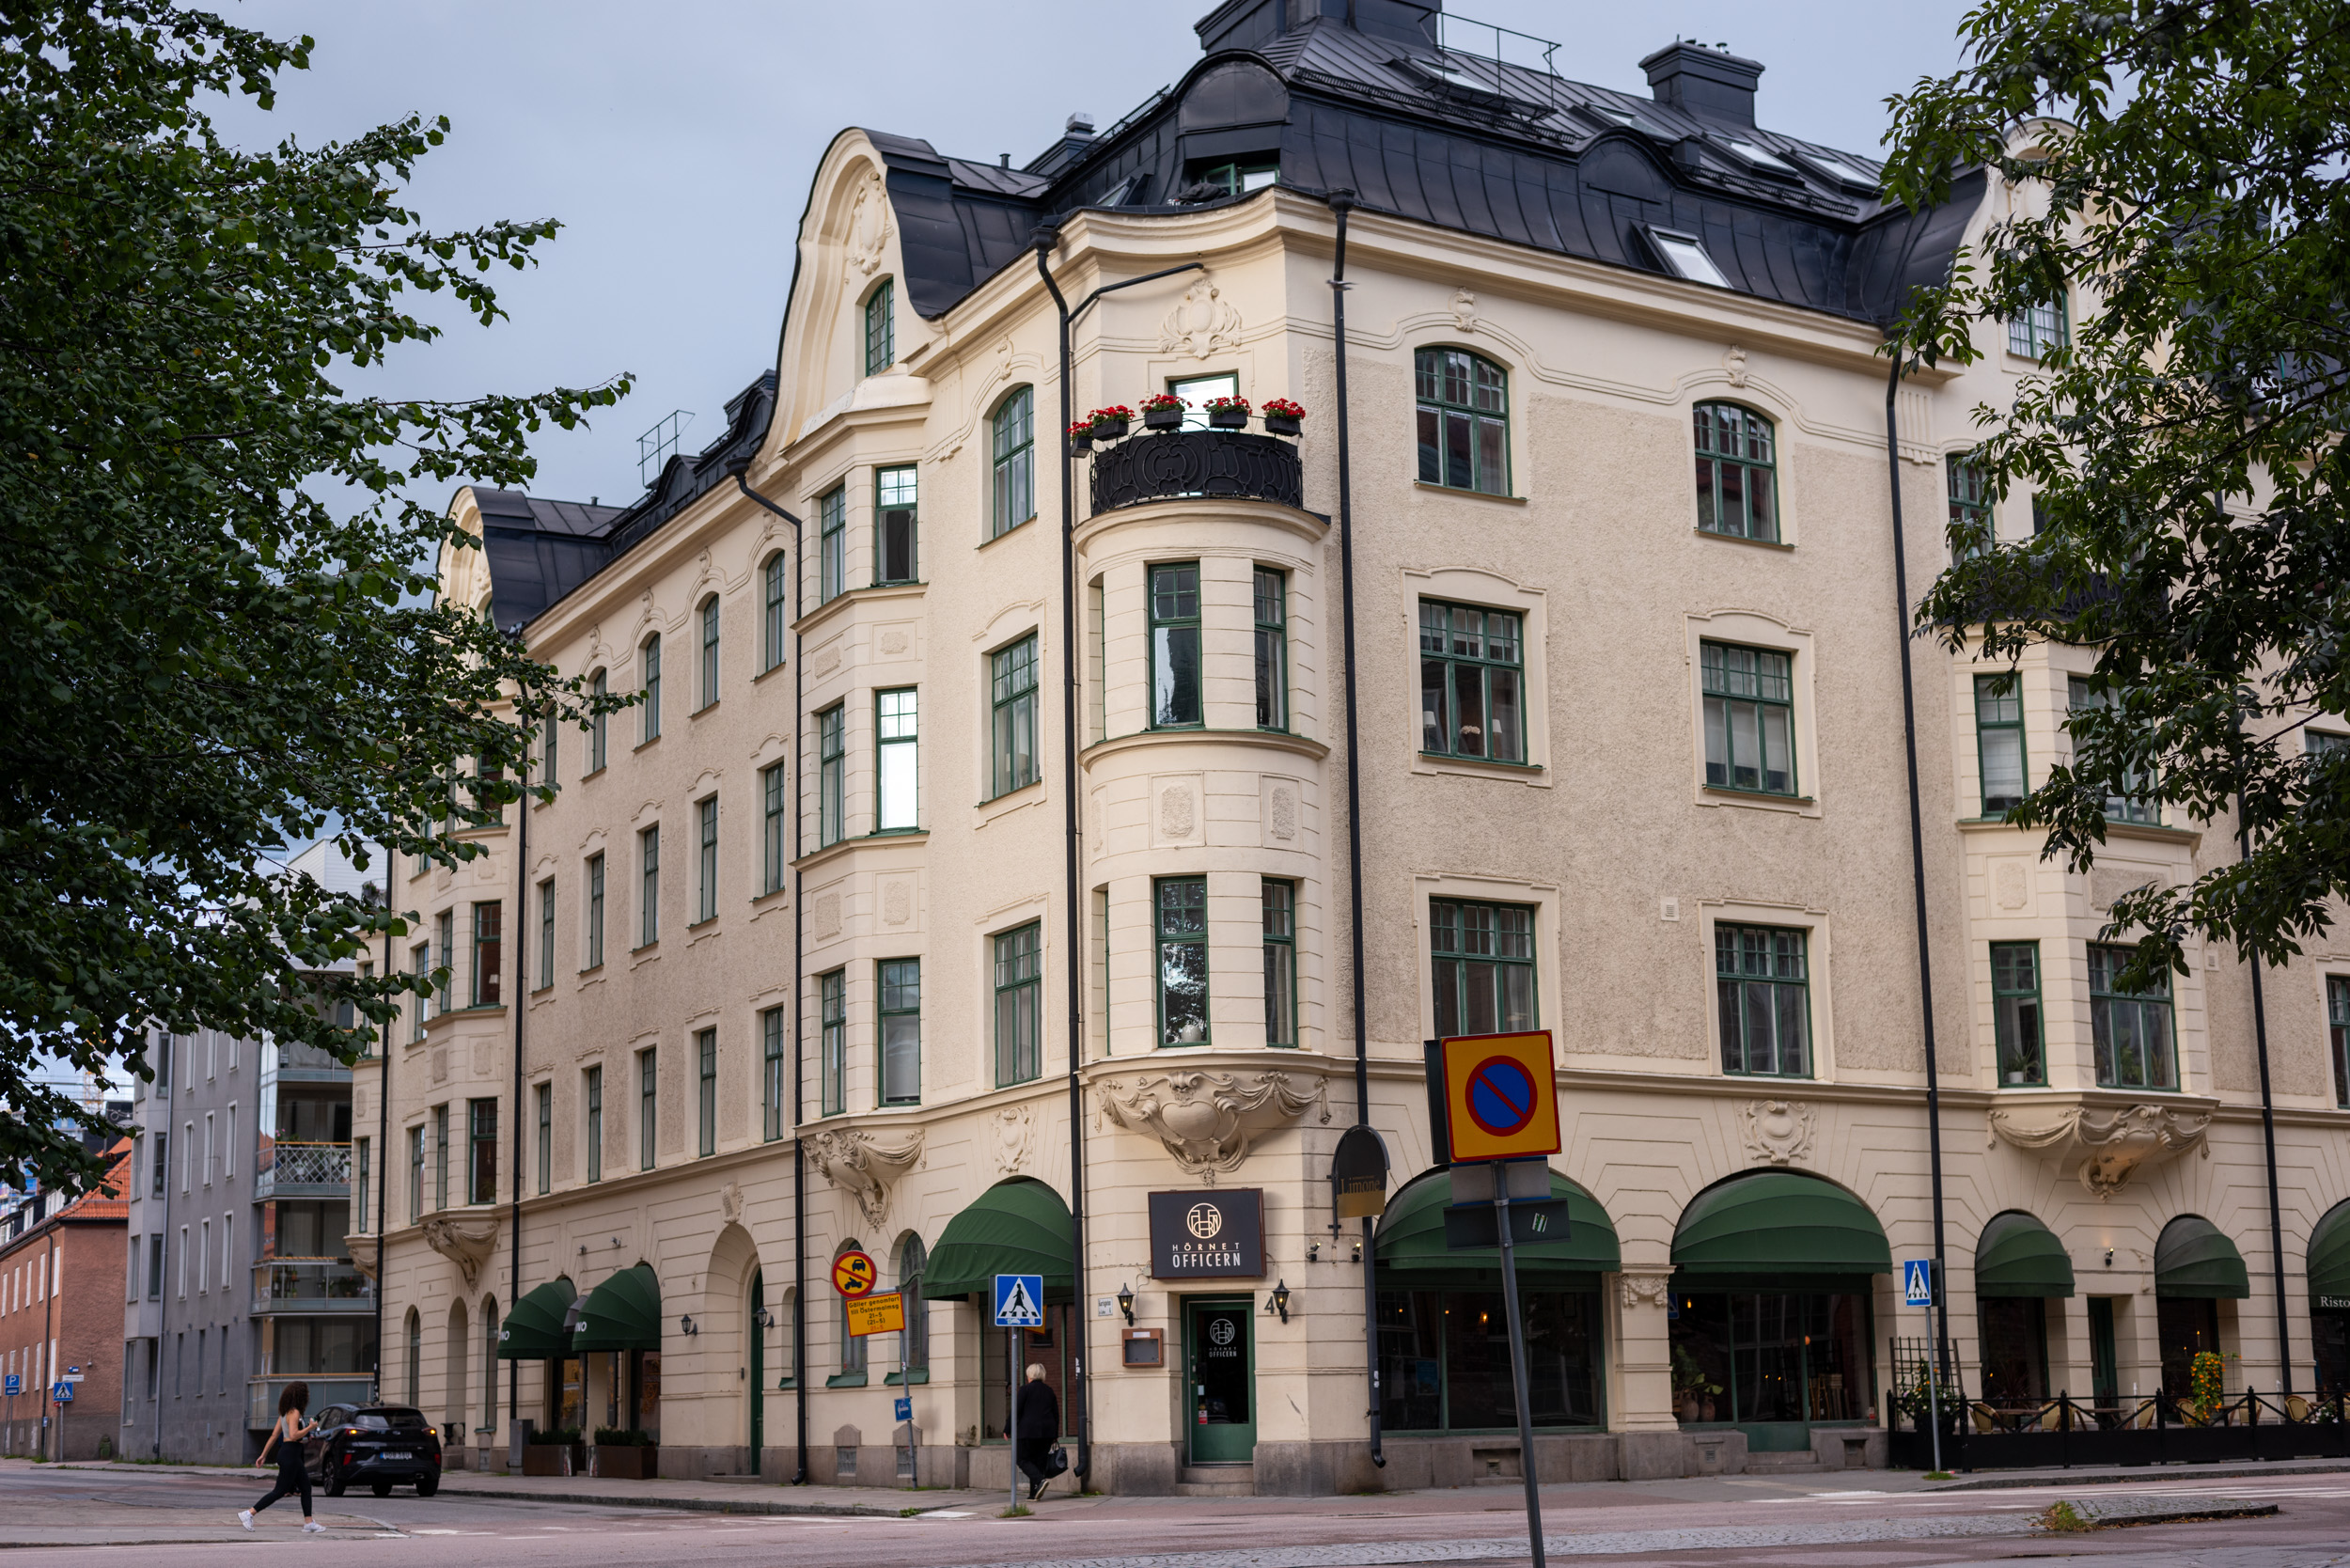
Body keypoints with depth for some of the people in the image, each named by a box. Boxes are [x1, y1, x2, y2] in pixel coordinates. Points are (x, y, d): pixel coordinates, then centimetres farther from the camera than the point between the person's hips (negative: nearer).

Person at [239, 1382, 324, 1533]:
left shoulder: (285, 1413, 14)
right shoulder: (294, 1412, -14)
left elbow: (274, 1435, 14)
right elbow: (293, 1435, -25)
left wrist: (264, 1455, 15)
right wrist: (310, 1427, -12)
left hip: (293, 1455, 10)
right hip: (290, 1454, -10)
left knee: (306, 1487, 11)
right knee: (280, 1491, -6)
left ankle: (309, 1523, 12)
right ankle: (248, 1514, -4)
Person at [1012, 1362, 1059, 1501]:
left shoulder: (1025, 1389, -5)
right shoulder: (1049, 1391, 11)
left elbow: (1016, 1411, -8)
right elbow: (1056, 1414, 13)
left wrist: (1008, 1430, -2)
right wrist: (1054, 1435, 18)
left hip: (1028, 1430, -5)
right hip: (1047, 1431, 5)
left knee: (1024, 1460, 2)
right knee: (1039, 1460, 10)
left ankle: (1040, 1480, -23)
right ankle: (1033, 1494, 7)